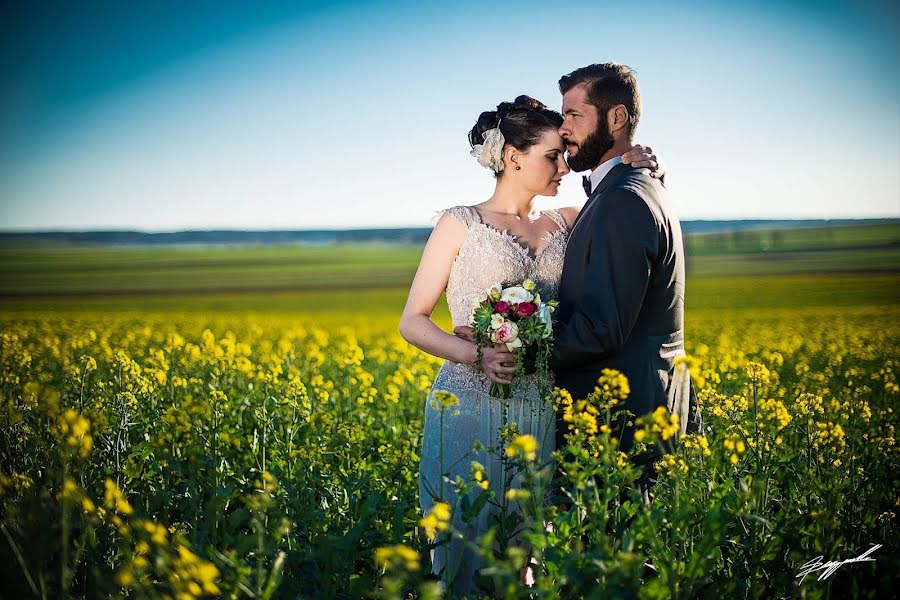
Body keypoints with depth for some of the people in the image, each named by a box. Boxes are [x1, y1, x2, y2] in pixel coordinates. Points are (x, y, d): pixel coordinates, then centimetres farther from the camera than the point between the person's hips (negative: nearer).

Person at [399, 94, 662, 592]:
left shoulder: (563, 224, 11)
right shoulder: (459, 224, 0)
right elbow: (412, 322, -1)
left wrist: (640, 164, 0)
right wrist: (476, 356, -18)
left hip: (542, 415, 4)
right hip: (471, 409, -3)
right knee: (465, 550, 1)